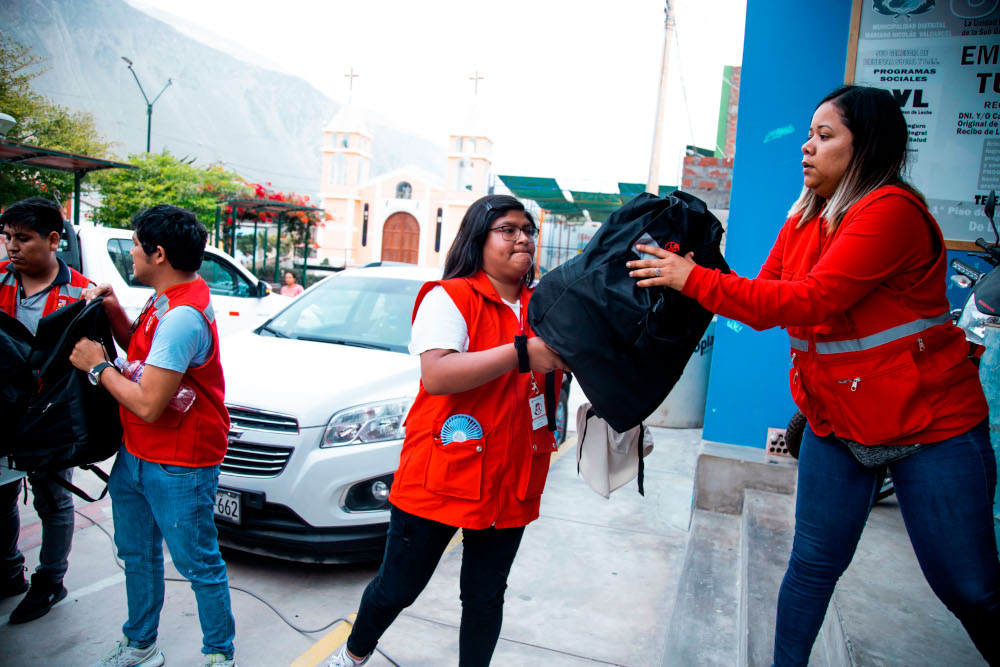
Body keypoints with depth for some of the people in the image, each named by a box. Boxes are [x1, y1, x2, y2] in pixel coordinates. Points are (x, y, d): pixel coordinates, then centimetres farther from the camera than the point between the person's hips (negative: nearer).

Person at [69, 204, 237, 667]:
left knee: (198, 564, 6)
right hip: (135, 455, 10)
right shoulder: (166, 300, 6)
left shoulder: (182, 316, -27)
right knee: (136, 554, 23)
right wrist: (115, 313, 1)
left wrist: (97, 365, -13)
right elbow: (142, 352, 17)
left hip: (177, 469, -10)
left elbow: (148, 405, -27)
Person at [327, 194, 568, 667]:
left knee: (486, 596, 16)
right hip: (439, 480, -4)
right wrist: (522, 353, -29)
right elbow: (436, 375, -25)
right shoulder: (449, 297, -10)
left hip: (510, 482, 5)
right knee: (398, 587, 14)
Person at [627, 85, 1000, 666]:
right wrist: (688, 272, -9)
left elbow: (812, 299, -29)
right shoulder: (803, 221, 6)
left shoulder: (892, 209, -20)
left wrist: (695, 279, -28)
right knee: (813, 565, 10)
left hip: (931, 425, -6)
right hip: (835, 424, 6)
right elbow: (763, 303, 4)